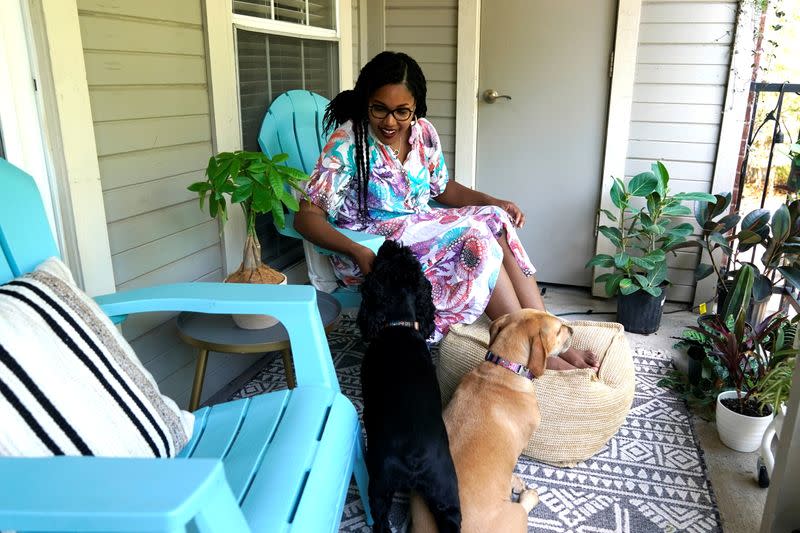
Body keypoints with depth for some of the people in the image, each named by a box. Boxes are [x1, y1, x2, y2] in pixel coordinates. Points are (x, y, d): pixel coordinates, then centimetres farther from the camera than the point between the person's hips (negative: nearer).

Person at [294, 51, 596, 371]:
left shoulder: (423, 132, 1)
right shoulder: (348, 143, -16)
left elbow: (443, 188, 15)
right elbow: (306, 216, -18)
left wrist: (492, 202, -1)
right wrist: (357, 251, -33)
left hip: (420, 227, 6)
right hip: (371, 249, -6)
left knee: (496, 222, -17)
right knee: (476, 236, -24)